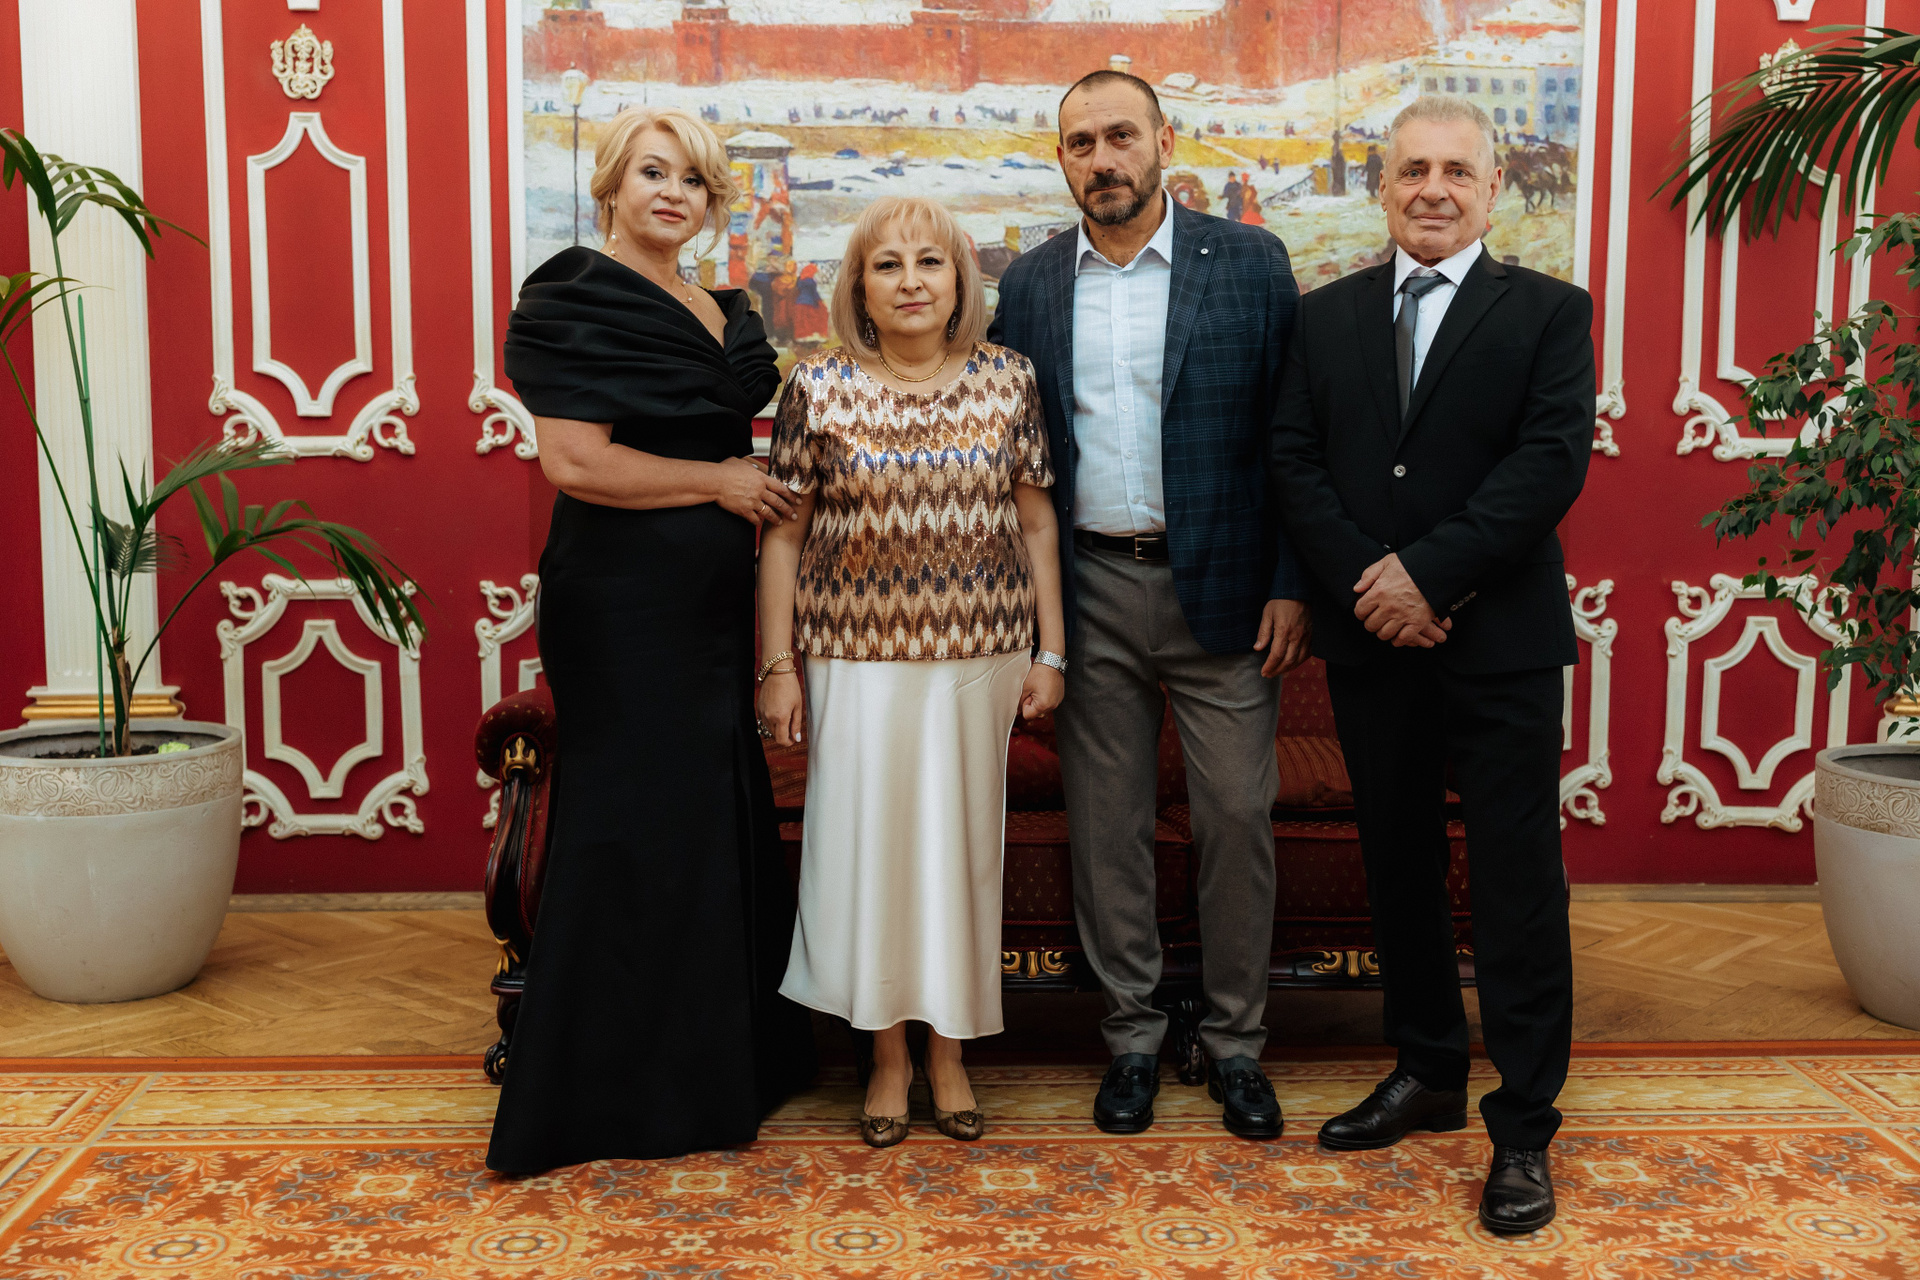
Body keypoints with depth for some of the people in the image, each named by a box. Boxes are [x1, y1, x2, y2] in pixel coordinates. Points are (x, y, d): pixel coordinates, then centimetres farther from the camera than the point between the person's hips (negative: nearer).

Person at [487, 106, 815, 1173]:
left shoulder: (725, 316, 17)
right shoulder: (575, 303, -7)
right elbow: (576, 461, -18)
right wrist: (720, 481, -11)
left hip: (714, 602, 8)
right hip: (624, 601, -8)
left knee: (723, 825, 11)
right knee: (638, 830, -2)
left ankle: (723, 1065, 23)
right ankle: (623, 1094, 12)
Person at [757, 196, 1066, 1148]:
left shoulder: (1008, 382, 2)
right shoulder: (818, 389, -1)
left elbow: (1036, 523, 5)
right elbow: (783, 535, 1)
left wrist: (1049, 651, 2)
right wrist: (777, 667, -2)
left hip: (979, 656, 1)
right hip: (856, 658, -1)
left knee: (961, 843, 8)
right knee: (865, 844, 3)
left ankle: (949, 1053, 23)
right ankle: (888, 1056, 20)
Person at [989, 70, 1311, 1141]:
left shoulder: (1251, 263, 0)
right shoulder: (1031, 284, 7)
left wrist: (1290, 585, -8)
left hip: (1220, 585, -2)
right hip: (1090, 590, 2)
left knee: (1239, 816, 3)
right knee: (1107, 823, 9)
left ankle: (1237, 1041, 20)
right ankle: (1133, 1033, 24)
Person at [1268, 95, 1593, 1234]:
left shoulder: (1550, 313, 1)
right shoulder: (1327, 317, 10)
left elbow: (1552, 461, -11)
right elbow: (1295, 460, 2)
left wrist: (1430, 572, -17)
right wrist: (1364, 583, -12)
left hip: (1502, 641, -3)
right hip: (1371, 640, 4)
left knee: (1519, 884, 1)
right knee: (1400, 866, 13)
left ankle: (1524, 1127, 11)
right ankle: (1427, 1075, 29)